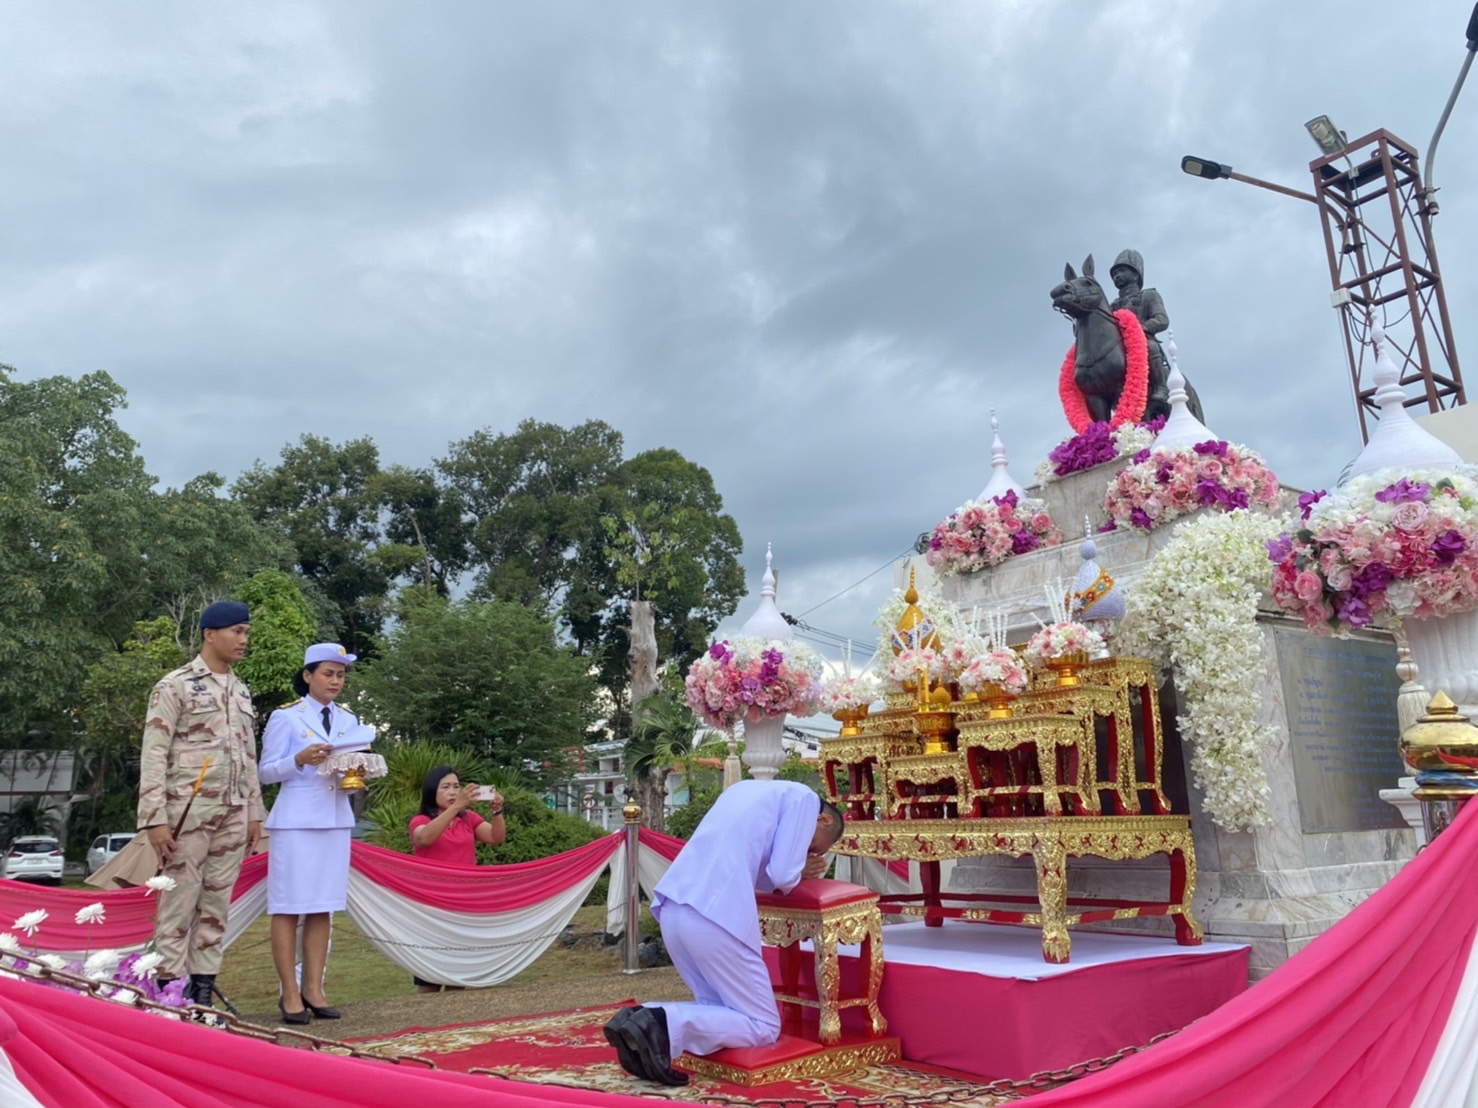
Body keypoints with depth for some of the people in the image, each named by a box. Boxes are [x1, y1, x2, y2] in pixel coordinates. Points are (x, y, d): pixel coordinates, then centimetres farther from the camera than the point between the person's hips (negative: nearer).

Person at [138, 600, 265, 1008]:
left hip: (233, 813, 6)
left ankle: (203, 990, 15)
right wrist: (155, 818, -15)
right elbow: (153, 754, -9)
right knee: (179, 904, -2)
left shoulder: (242, 691, 15)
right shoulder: (175, 685, -5)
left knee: (216, 905, 8)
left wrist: (254, 812, 15)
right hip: (189, 810, -6)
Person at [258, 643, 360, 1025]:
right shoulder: (285, 717, -1)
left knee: (322, 908, 6)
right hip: (296, 821, -5)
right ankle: (290, 993, 4)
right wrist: (301, 759, -19)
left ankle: (313, 989, 12)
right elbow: (266, 771, -4)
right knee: (288, 907, -3)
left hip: (336, 821, 5)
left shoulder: (348, 720, 13)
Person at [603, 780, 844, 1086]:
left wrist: (797, 869, 26)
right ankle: (669, 1024, -14)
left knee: (721, 1010, 20)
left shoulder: (749, 789, 29)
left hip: (672, 908, 8)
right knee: (764, 1026, 6)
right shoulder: (804, 798, 7)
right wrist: (798, 874, 21)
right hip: (715, 913, -8)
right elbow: (781, 876, -2)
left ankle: (641, 1020, -1)